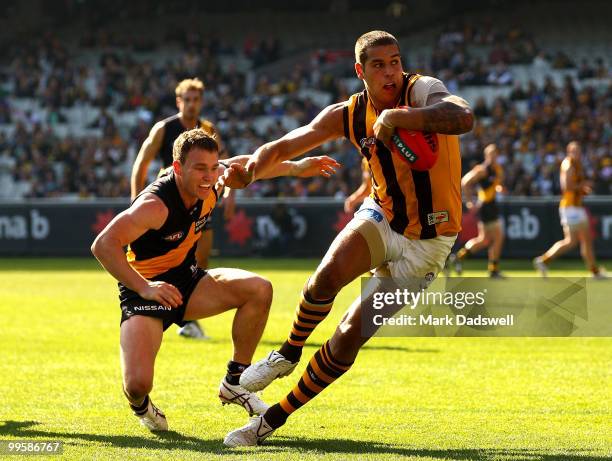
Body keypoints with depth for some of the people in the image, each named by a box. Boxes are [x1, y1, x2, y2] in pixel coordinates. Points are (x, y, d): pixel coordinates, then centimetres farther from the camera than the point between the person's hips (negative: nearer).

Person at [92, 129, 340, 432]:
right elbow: (103, 245, -38)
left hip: (185, 279, 7)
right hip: (144, 291, -7)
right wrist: (144, 288, -43)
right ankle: (140, 405, 17)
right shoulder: (155, 205, -32)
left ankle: (234, 383, 4)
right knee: (138, 384, -25)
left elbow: (244, 166, 14)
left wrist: (296, 168, 17)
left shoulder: (212, 182, -10)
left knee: (259, 290, -11)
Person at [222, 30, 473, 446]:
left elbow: (464, 118, -42)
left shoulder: (421, 91, -19)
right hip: (381, 218, 3)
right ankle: (289, 354, -2)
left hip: (426, 242, -3)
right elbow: (281, 149, 6)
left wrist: (397, 117, -50)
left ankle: (275, 418, 7)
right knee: (327, 275, -30)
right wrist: (248, 173, -14)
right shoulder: (347, 116, -3)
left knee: (350, 336, -8)